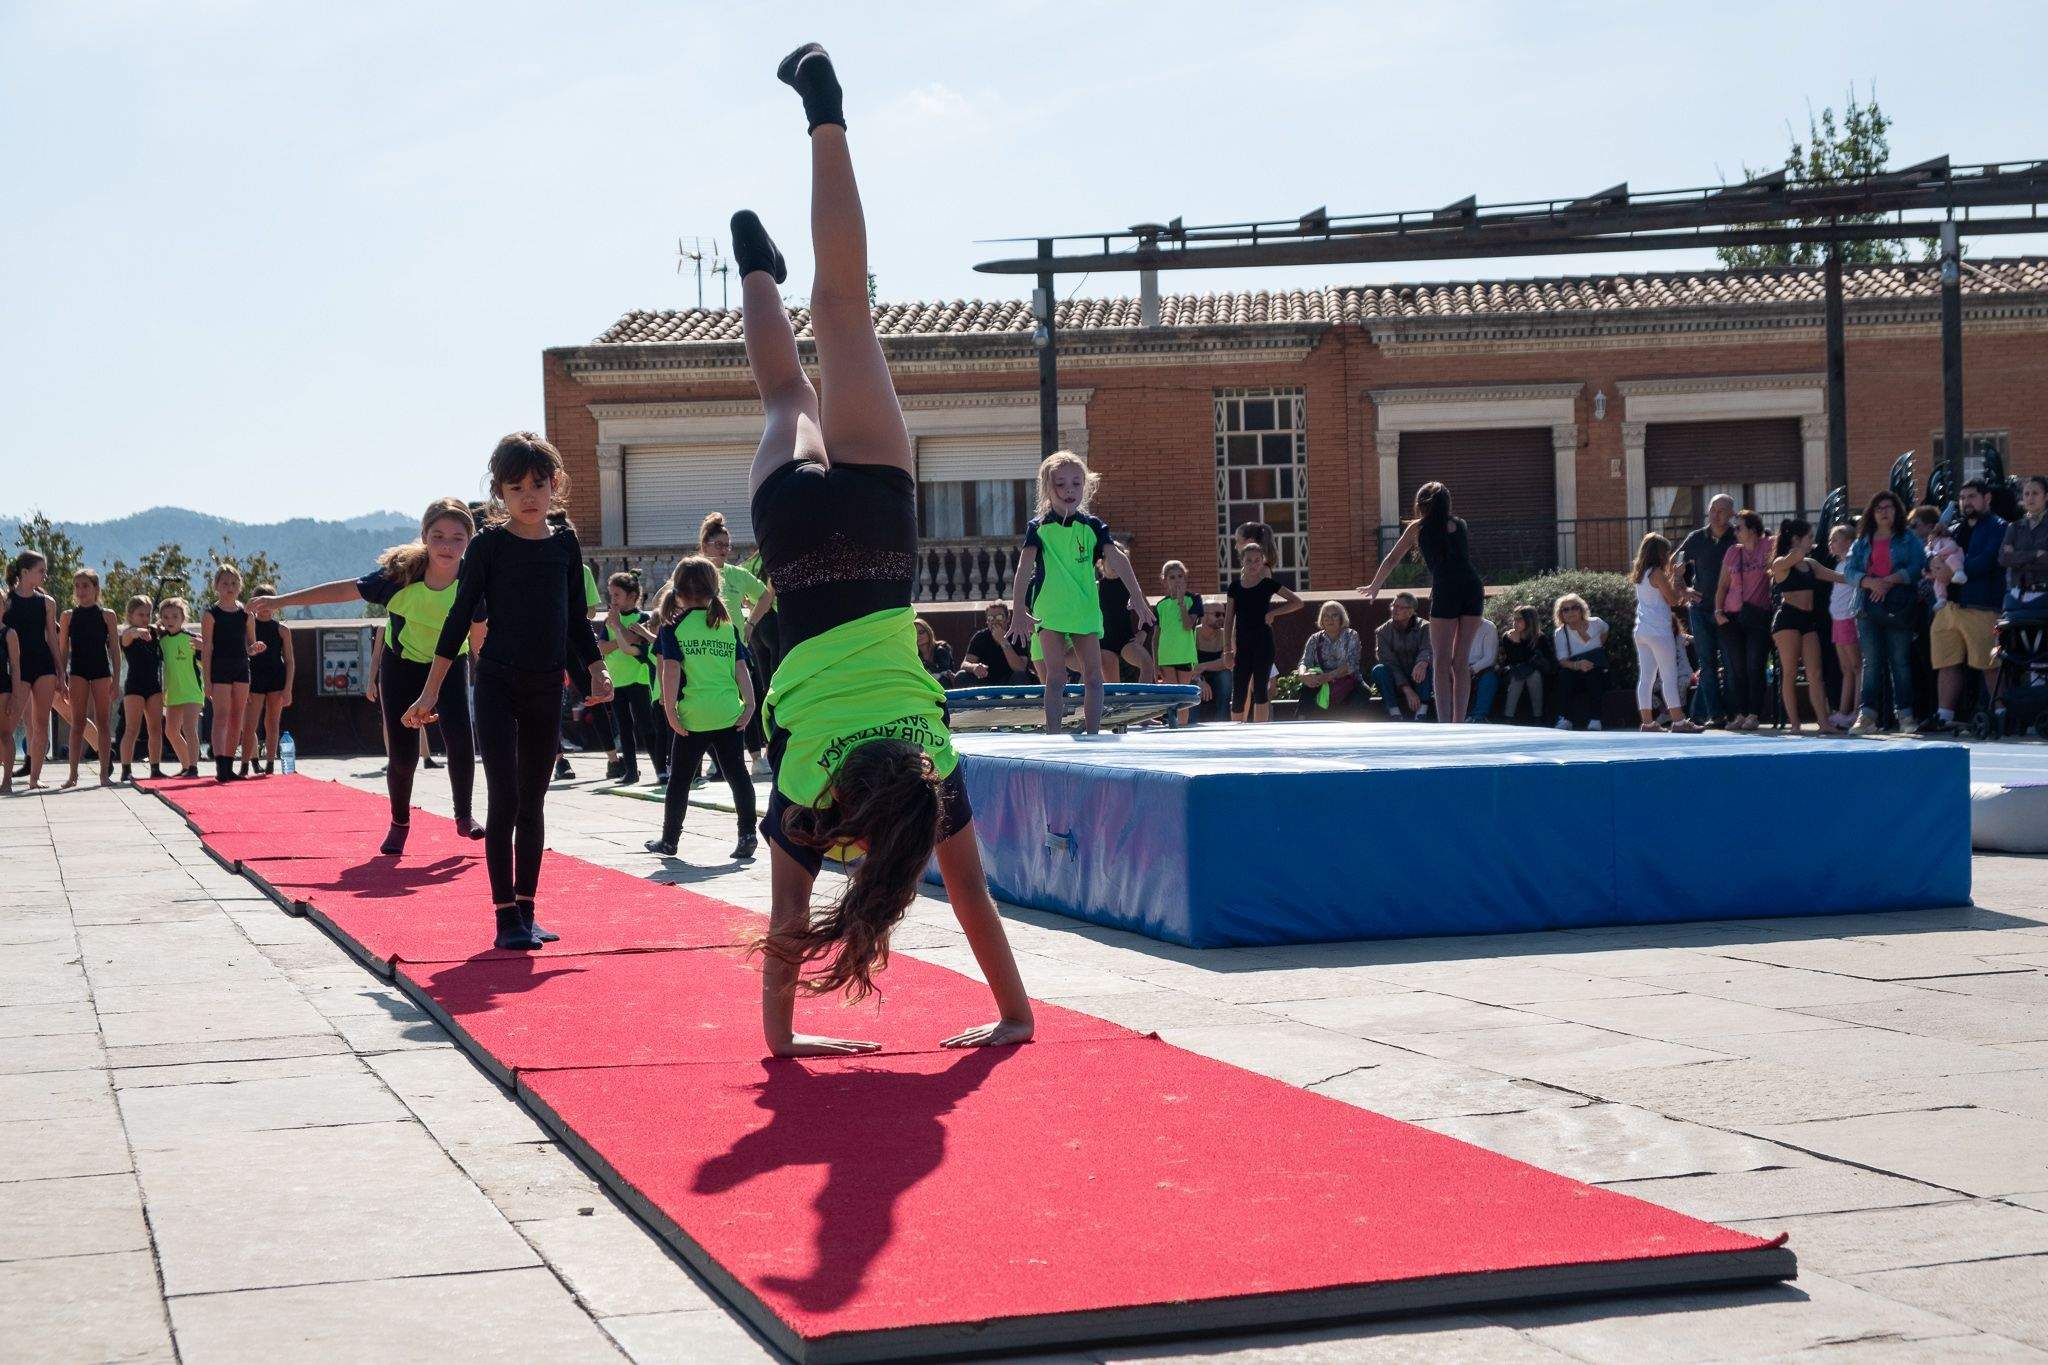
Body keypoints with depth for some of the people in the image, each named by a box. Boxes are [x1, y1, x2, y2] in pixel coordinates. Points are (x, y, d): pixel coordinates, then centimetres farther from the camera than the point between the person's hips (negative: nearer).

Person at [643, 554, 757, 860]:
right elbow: (741, 668, 5)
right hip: (730, 714, 3)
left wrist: (670, 710, -8)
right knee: (737, 774, 6)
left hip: (693, 717, -3)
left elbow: (671, 670, -10)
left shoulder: (672, 627, -2)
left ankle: (669, 840, 18)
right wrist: (749, 704, 5)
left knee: (679, 778, 9)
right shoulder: (729, 626, 8)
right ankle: (747, 835, 0)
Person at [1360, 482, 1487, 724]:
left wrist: (1374, 586, 38)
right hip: (1473, 588, 3)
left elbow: (1391, 560, 22)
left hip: (1446, 592, -3)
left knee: (1442, 663, 1)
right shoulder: (1461, 524, 21)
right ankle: (1458, 724, 8)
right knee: (1462, 661, 9)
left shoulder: (1418, 528, 14)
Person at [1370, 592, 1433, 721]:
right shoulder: (1383, 632, -2)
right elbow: (1390, 662, -14)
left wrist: (1423, 663, -51)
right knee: (1378, 670, -28)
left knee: (1427, 665, -31)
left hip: (1419, 680, -1)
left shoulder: (1424, 627, -3)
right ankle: (1395, 714, -36)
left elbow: (1428, 650, -23)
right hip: (1396, 683, 1)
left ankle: (1421, 714, -37)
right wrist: (1407, 690, -27)